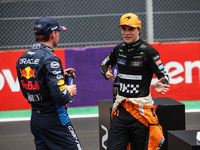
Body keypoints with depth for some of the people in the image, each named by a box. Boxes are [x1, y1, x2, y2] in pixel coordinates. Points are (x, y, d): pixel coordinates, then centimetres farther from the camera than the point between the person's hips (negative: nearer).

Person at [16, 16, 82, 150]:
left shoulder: (22, 59, 6)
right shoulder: (50, 60, -18)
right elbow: (60, 97, -24)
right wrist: (70, 91, -1)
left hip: (35, 119, 8)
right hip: (54, 120, -8)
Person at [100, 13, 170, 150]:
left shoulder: (148, 51, -8)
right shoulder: (119, 49, 8)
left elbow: (164, 76, -8)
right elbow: (105, 64, 26)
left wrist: (159, 86, -31)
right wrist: (107, 74, 3)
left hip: (141, 109, -5)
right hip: (121, 108, 5)